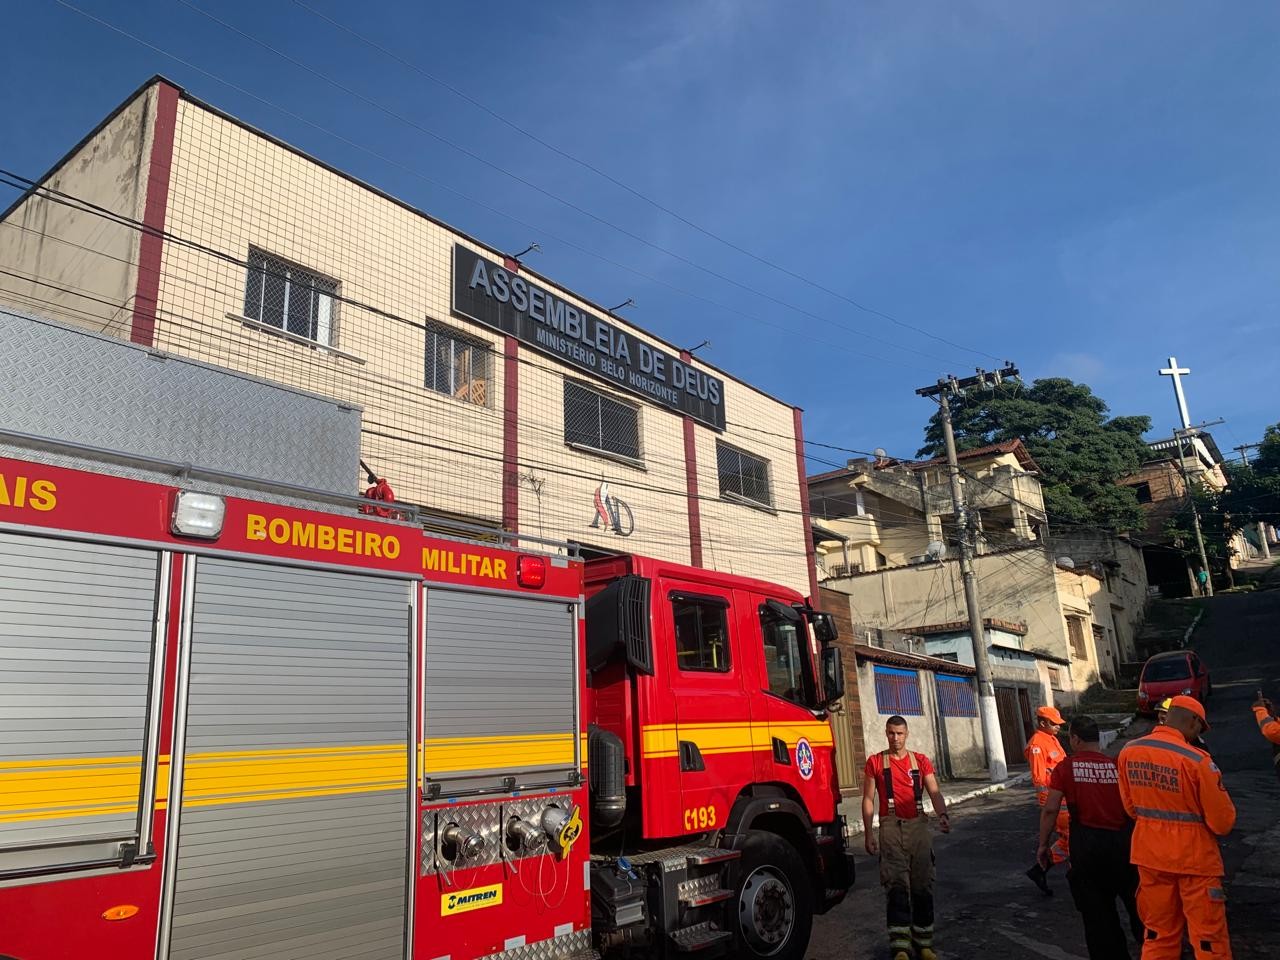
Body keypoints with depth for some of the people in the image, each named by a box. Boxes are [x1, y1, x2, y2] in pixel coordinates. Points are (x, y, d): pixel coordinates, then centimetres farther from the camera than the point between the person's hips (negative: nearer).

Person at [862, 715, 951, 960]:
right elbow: (868, 799, 5)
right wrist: (868, 834, 0)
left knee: (922, 886, 7)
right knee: (897, 886, -8)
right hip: (891, 827, -2)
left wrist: (942, 815, -21)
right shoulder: (875, 762, 5)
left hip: (918, 826, 2)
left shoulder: (921, 761, 9)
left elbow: (934, 792, -1)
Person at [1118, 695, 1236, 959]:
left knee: (1159, 936, 18)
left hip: (1150, 854, 5)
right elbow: (1223, 822, -13)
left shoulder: (1128, 752, -5)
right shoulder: (1197, 760, -21)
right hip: (1194, 857, -5)